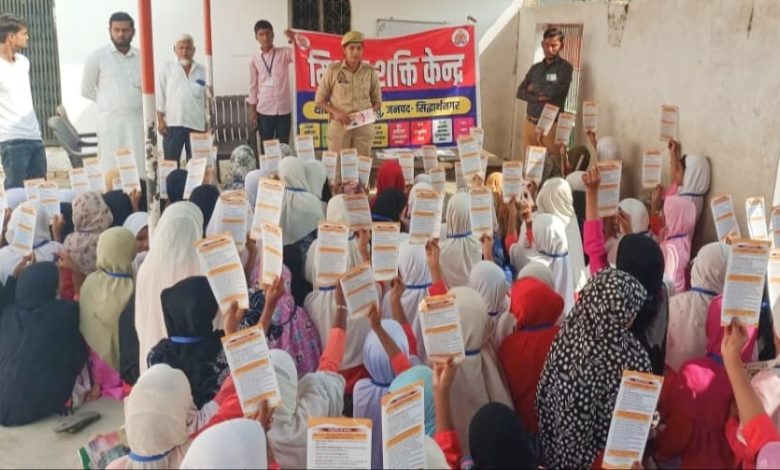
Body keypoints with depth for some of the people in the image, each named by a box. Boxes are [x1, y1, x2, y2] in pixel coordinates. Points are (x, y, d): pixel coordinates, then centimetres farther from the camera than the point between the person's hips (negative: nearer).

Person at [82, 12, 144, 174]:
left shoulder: (142, 57, 9)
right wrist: (111, 103, 6)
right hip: (111, 123, -3)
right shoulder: (98, 56, 2)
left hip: (138, 121, 3)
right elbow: (86, 90, 8)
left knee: (140, 171, 2)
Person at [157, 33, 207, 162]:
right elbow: (160, 97, 3)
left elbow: (208, 99, 12)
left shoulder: (202, 71, 10)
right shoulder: (167, 69, 6)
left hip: (197, 124, 2)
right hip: (172, 124, -2)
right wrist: (160, 121, -5)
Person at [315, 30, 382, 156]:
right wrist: (335, 112, -11)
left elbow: (377, 101, 13)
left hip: (364, 126, 2)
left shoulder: (370, 72, 3)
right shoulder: (333, 70, -2)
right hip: (339, 125, -1)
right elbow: (320, 99, 5)